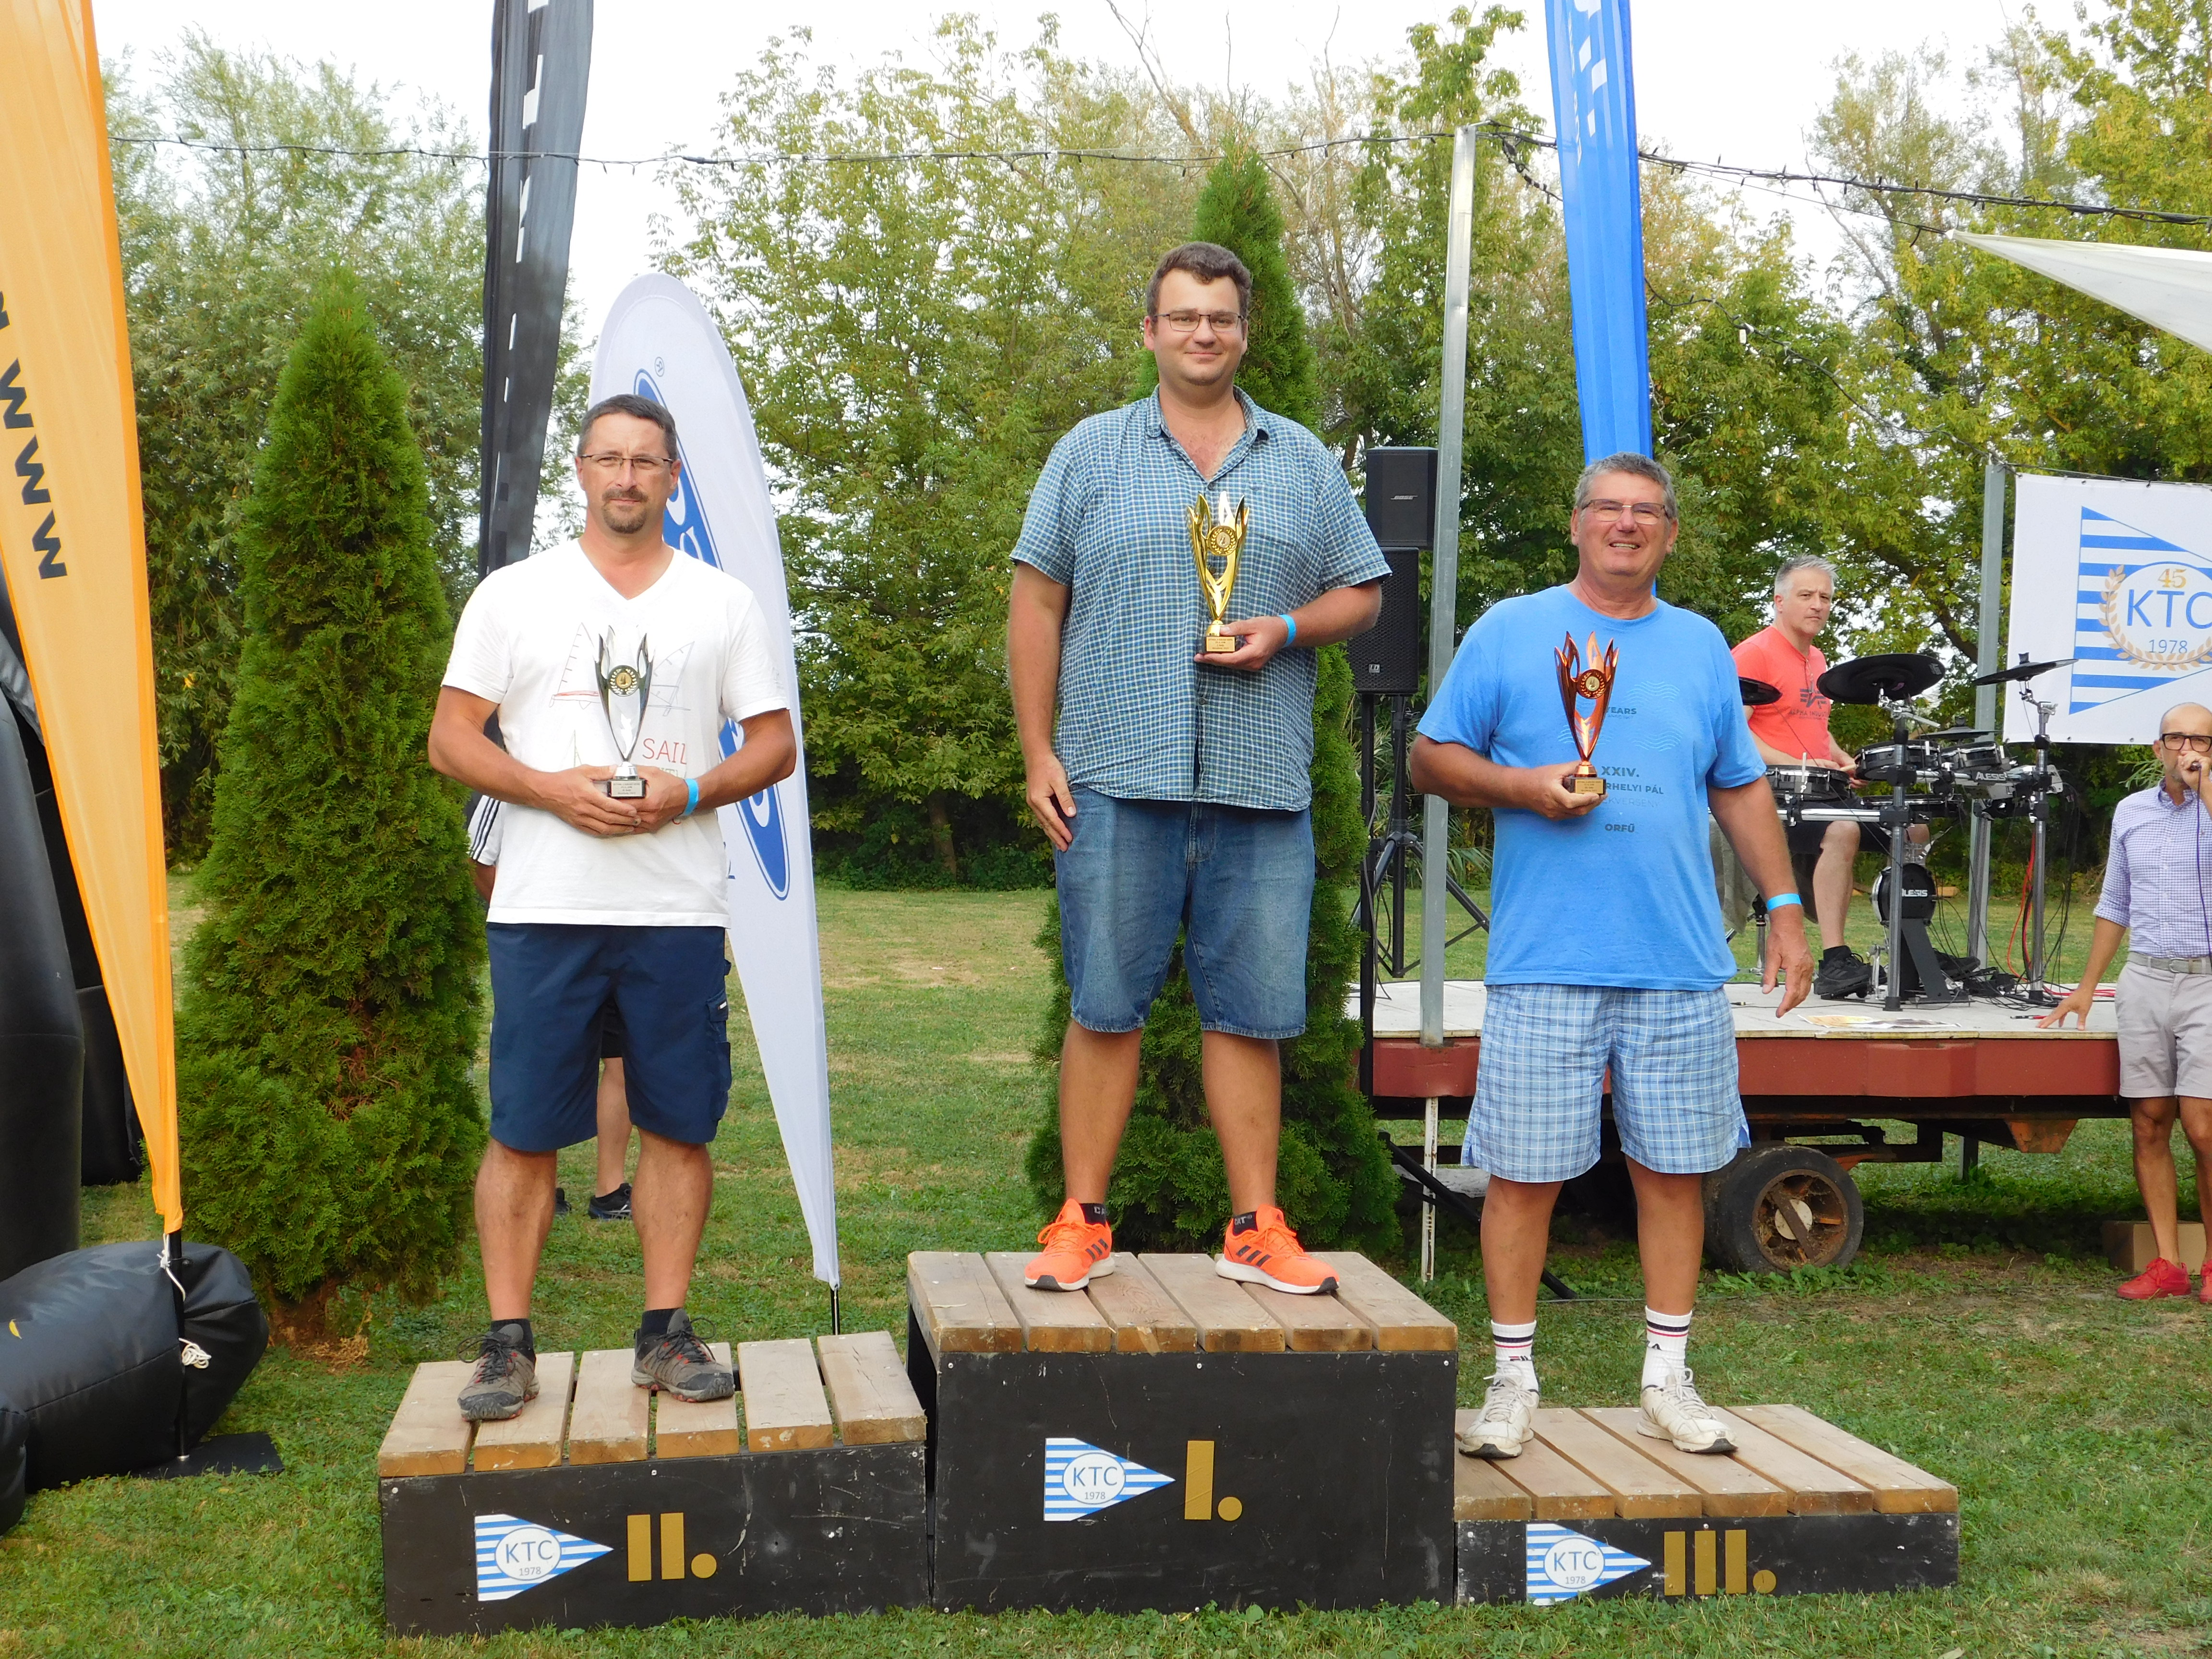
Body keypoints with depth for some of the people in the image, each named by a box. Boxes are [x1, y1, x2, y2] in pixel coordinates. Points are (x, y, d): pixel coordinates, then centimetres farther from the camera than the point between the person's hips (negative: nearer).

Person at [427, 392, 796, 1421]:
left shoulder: (723, 602, 11)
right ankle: (508, 1344, 8)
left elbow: (775, 744, 9)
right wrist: (553, 788, -11)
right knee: (524, 1133, 0)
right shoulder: (513, 594, 9)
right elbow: (450, 739, 5)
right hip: (542, 907, -1)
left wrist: (689, 793, -9)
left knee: (679, 1124, 3)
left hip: (679, 909, 1)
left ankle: (666, 1333, 13)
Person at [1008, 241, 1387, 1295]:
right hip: (1117, 776, -1)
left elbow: (1361, 593, 15)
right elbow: (1036, 603, 7)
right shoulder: (1092, 453, 9)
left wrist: (1287, 629, -6)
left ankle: (1255, 1229, 12)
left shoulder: (1302, 461, 14)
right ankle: (1082, 1222, 10)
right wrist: (1038, 752, -1)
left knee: (1251, 1012, 4)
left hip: (1262, 785, 2)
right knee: (1105, 1005, 1)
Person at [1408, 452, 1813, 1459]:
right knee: (1524, 1172, -1)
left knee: (1674, 1168, 7)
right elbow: (1432, 759, 6)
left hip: (1681, 967, 3)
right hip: (1544, 965, -3)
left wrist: (1785, 908, 13)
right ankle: (1512, 1380, 10)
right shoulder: (1510, 631, 6)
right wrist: (1522, 785, -11)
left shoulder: (1702, 647, 15)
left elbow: (1742, 790, 19)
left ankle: (1668, 1376, 19)